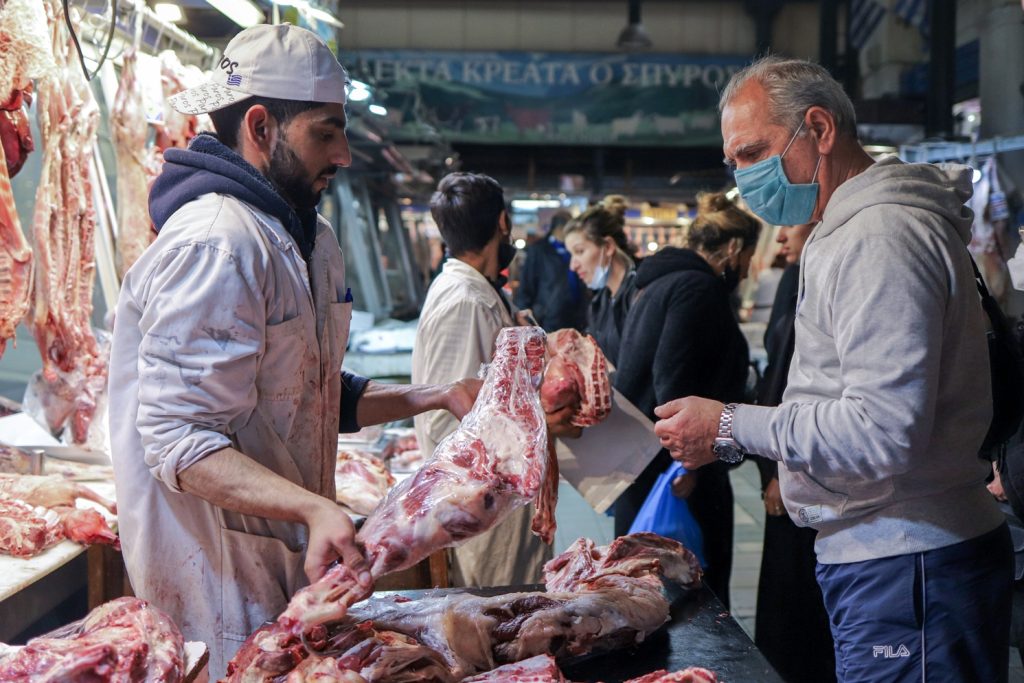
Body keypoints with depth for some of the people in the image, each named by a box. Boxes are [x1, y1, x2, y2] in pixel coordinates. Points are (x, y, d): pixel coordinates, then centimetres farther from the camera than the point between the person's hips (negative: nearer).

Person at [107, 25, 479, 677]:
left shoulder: (314, 240, 12)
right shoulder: (216, 245, -21)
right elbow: (179, 440, -26)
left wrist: (436, 396, 9)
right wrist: (315, 509, -36)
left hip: (291, 558, 9)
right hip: (222, 582, -9)